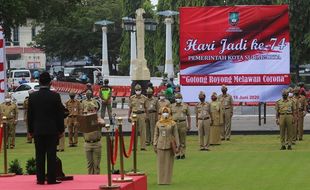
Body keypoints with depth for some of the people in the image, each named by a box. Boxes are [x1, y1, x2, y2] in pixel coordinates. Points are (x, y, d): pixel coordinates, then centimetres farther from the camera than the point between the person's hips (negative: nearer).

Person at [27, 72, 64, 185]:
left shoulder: (33, 96, -1)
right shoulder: (55, 96, -7)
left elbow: (30, 115, 4)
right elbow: (60, 114, -3)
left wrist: (30, 130, 12)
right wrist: (61, 129, 5)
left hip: (38, 130, 2)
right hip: (52, 130, -2)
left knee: (39, 155, 5)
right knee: (51, 155, 0)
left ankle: (40, 179, 4)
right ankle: (51, 179, 0)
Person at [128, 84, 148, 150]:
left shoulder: (144, 98, 5)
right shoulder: (132, 98, 7)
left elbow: (146, 108, 9)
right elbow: (130, 108, 10)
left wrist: (147, 116, 4)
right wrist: (129, 116, 6)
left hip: (142, 115, 0)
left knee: (142, 131, -1)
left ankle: (143, 146, 2)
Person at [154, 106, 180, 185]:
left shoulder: (173, 123, 1)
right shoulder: (158, 123, 6)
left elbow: (176, 135, 1)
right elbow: (156, 134, 9)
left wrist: (177, 145, -2)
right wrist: (155, 145, 4)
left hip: (169, 146, -1)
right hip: (160, 145, 1)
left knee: (169, 163, 2)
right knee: (160, 163, 3)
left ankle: (167, 180, 9)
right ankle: (160, 180, 10)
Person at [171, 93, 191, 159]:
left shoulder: (185, 106, 6)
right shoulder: (172, 106, 9)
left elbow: (188, 116, 7)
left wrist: (189, 125, 1)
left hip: (183, 124, -1)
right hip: (175, 123, 1)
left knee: (182, 140, 1)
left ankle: (182, 154, 6)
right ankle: (177, 154, 5)